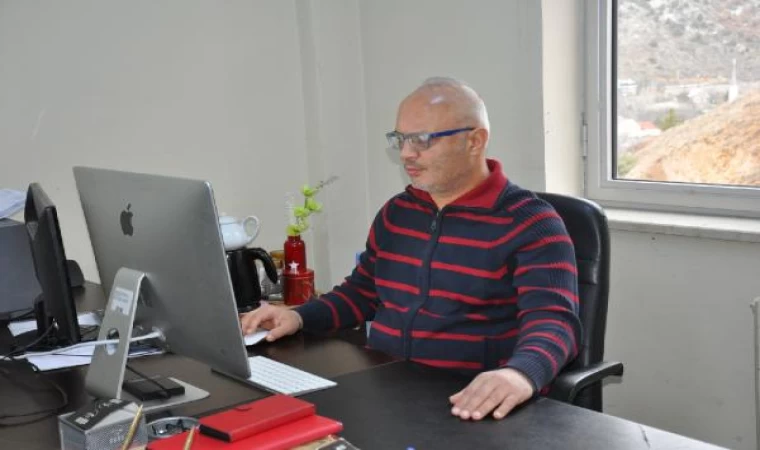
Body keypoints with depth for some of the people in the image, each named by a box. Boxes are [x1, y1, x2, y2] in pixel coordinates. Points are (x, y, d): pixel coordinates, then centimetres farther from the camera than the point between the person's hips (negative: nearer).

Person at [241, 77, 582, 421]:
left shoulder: (529, 223, -7)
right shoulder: (396, 212, 14)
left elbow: (552, 319, -19)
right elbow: (363, 291, 26)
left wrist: (521, 374, -41)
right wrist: (300, 317, 9)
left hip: (469, 407, -5)